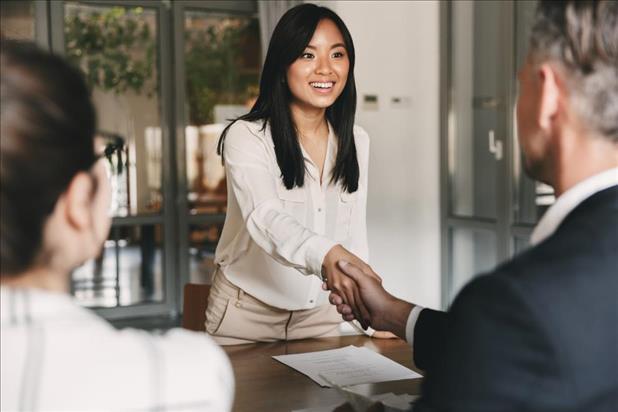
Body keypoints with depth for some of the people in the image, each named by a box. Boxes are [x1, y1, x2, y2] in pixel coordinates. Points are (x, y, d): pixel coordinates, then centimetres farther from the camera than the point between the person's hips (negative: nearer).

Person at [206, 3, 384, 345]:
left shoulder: (356, 142, 0)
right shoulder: (246, 137, -18)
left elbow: (354, 232, 4)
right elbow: (265, 218, -35)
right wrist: (326, 255, -54)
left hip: (319, 313, 5)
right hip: (247, 312, -4)